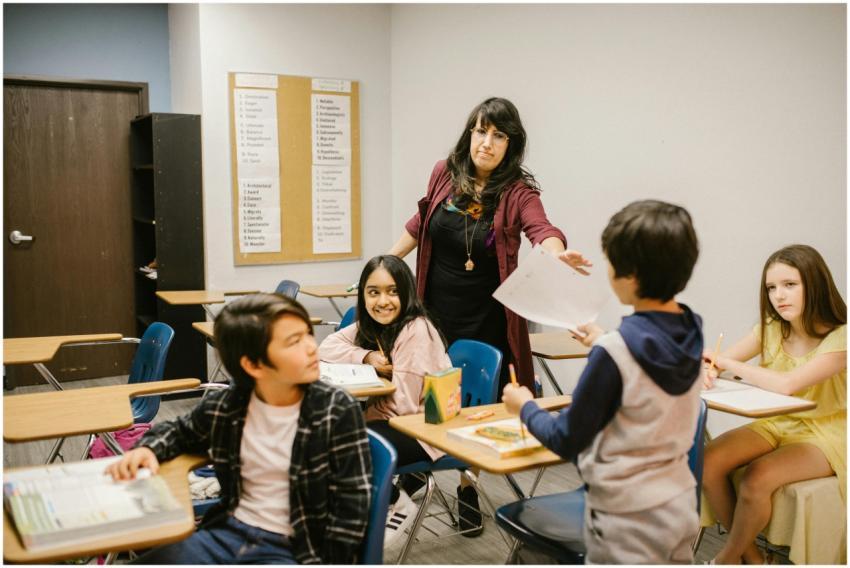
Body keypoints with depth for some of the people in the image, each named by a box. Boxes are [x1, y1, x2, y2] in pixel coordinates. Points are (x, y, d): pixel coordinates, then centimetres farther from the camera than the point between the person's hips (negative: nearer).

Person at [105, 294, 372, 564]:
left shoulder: (338, 411, -12)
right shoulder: (225, 405, -1)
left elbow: (351, 510, -10)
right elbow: (179, 430, 20)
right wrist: (148, 449, -1)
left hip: (294, 550, -4)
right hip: (229, 533, 5)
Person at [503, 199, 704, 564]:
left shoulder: (614, 354, -26)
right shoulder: (690, 335, -6)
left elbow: (566, 441, -15)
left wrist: (525, 407, 1)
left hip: (628, 518, -7)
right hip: (680, 503, 7)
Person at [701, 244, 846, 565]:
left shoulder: (840, 338, -20)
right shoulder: (772, 329, -2)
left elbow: (786, 384, -33)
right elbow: (721, 362, -7)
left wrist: (728, 364, -22)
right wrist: (707, 370, -32)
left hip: (825, 434, -5)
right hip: (778, 424, 6)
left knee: (757, 479, -30)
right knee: (708, 464, -18)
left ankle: (728, 558, -2)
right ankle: (751, 556, 2)